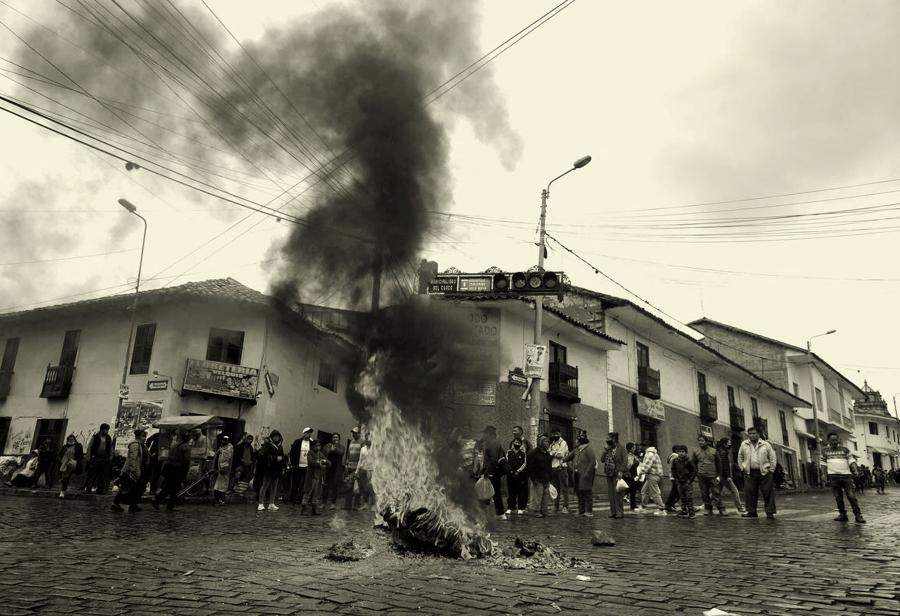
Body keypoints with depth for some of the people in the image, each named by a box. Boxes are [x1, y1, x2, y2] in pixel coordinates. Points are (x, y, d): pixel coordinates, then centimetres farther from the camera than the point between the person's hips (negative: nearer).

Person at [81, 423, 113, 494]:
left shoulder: (109, 438, 8)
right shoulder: (95, 437, -2)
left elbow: (111, 449, 12)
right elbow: (89, 447, -1)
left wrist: (110, 458, 7)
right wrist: (89, 458, -5)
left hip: (105, 459, 3)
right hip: (95, 458, -3)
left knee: (103, 475, 3)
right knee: (92, 473, -1)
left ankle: (100, 490, 9)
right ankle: (87, 488, 8)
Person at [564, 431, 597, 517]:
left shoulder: (589, 449, -9)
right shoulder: (577, 449, 15)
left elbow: (593, 462, -17)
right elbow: (568, 458, 22)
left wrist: (587, 472, -20)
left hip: (585, 474, -9)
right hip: (578, 474, 9)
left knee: (587, 492, -7)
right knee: (579, 492, 12)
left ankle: (589, 511, -3)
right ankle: (581, 510, 20)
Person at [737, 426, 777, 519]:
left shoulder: (766, 444, 5)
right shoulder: (744, 445, 9)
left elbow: (772, 458, 6)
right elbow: (740, 457, 16)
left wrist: (771, 470, -1)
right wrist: (742, 468, 9)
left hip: (764, 472, -1)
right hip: (749, 473, 1)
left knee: (768, 493, -3)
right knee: (750, 493, 1)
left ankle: (770, 512, 3)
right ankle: (751, 512, 10)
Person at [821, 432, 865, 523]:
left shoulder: (844, 449, 8)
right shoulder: (824, 450, 9)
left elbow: (851, 460, 4)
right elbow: (823, 463, 13)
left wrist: (856, 470, -11)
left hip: (846, 475, -1)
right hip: (833, 476, 1)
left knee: (851, 496, -5)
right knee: (838, 497, 4)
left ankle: (858, 515, -1)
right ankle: (842, 514, 14)